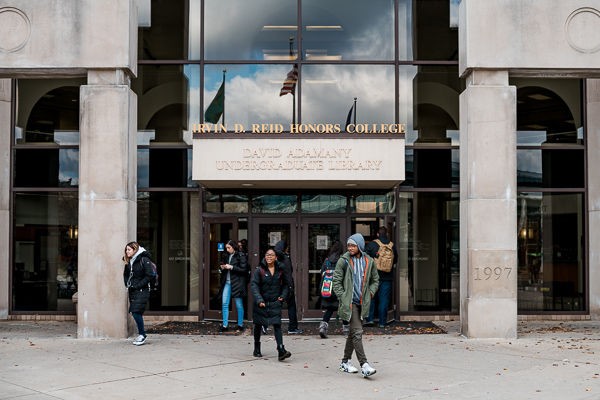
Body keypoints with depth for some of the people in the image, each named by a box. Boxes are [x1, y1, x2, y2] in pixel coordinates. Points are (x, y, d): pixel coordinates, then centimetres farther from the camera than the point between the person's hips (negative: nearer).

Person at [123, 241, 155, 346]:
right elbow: (125, 274, 25)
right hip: (132, 291, 7)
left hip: (142, 291, -7)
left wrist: (138, 285, -15)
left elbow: (150, 275, -14)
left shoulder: (144, 260, -10)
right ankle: (141, 336, 19)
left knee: (136, 312, -17)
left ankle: (142, 335, -2)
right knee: (135, 313, 8)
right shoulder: (128, 261, 11)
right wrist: (127, 284, 8)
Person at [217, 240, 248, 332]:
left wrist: (231, 267, -16)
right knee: (225, 303, 0)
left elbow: (244, 269, -11)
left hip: (237, 283, -6)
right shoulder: (227, 256, 15)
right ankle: (225, 325, 5)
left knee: (239, 305, 2)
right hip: (227, 283, 6)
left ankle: (240, 325, 13)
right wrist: (223, 268, 2)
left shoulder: (240, 256, -5)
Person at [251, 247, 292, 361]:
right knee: (258, 325, 12)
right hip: (261, 303, 0)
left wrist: (283, 295, 1)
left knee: (277, 325, -13)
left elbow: (285, 284, 15)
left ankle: (281, 350, -20)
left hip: (275, 303, 0)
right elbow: (255, 286, -9)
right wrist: (259, 300, -20)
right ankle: (257, 349, 28)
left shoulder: (280, 270, 3)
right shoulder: (259, 270, -4)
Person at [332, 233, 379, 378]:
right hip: (349, 303, -5)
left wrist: (371, 293, 5)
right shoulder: (344, 261, -4)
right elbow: (336, 281, -2)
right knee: (357, 333, -13)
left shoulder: (369, 261, 8)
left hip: (362, 303, 5)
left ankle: (345, 362, 26)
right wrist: (342, 298, -9)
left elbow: (375, 280, 20)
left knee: (353, 333, 13)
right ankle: (364, 365, -16)